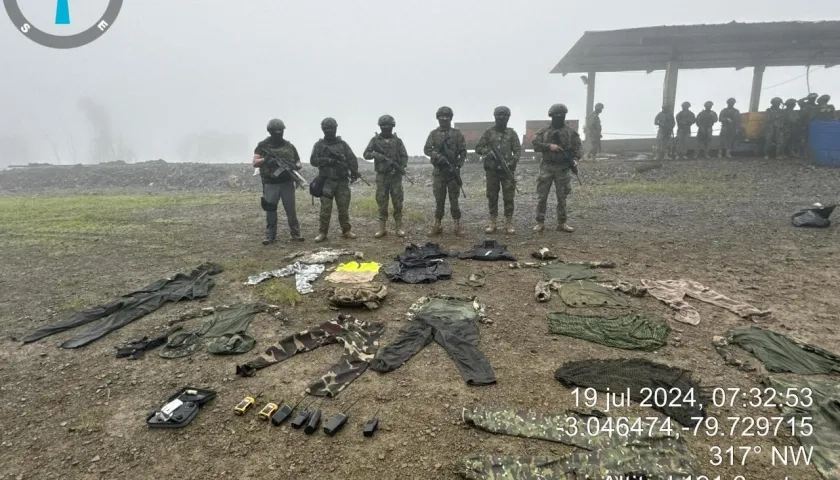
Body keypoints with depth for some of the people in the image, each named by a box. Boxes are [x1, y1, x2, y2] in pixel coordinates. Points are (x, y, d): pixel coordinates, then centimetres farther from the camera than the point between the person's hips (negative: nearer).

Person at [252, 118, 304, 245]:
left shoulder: (289, 146, 5)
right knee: (270, 210, 3)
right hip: (270, 185, -1)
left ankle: (295, 234, 10)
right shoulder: (263, 146, 1)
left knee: (291, 209, 1)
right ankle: (270, 236, 11)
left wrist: (295, 166, -13)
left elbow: (299, 164, 10)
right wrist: (265, 159, -20)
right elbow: (255, 163, -3)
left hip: (287, 184, 1)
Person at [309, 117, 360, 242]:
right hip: (327, 181, -2)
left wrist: (354, 172, -13)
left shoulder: (343, 144, 10)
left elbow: (352, 159, 2)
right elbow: (313, 161, -4)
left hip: (342, 181, 2)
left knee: (344, 207, 6)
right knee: (325, 208, -3)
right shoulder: (319, 145, 6)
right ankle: (322, 233, 3)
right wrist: (329, 160, -16)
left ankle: (346, 231, 16)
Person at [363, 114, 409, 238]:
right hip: (381, 176, 0)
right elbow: (366, 154, 0)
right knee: (381, 202, 2)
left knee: (398, 202, -1)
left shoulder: (398, 140, 5)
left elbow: (404, 157, 3)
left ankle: (398, 227, 7)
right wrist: (376, 155, -19)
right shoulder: (375, 140, 4)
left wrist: (401, 168, -14)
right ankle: (382, 228, 9)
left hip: (395, 176, 0)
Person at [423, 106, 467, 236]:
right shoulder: (433, 133, 7)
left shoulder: (457, 133, 4)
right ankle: (437, 225, 11)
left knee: (454, 199, 0)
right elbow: (426, 149, -3)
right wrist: (438, 156, -19)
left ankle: (457, 225, 7)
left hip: (453, 170, -1)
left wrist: (458, 166, -10)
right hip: (438, 171, 1)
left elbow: (463, 152, 2)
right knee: (439, 199, 5)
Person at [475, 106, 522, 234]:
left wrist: (511, 163, -14)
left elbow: (518, 150, 2)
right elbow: (478, 148, 4)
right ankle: (492, 222, 13)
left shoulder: (512, 133, 7)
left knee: (509, 197, -1)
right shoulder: (488, 132, 6)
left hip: (507, 170, 0)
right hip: (492, 170, 0)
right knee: (492, 197, 4)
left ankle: (509, 223, 5)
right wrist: (489, 152, -13)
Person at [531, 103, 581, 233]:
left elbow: (577, 148, 4)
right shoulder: (543, 131, 4)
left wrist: (575, 159, -14)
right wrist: (549, 146, -17)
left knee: (562, 197, 6)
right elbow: (535, 144, -5)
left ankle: (562, 223, 14)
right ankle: (540, 223, 9)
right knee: (542, 196, 0)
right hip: (546, 167, -1)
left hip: (563, 168, 1)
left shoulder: (571, 132, 6)